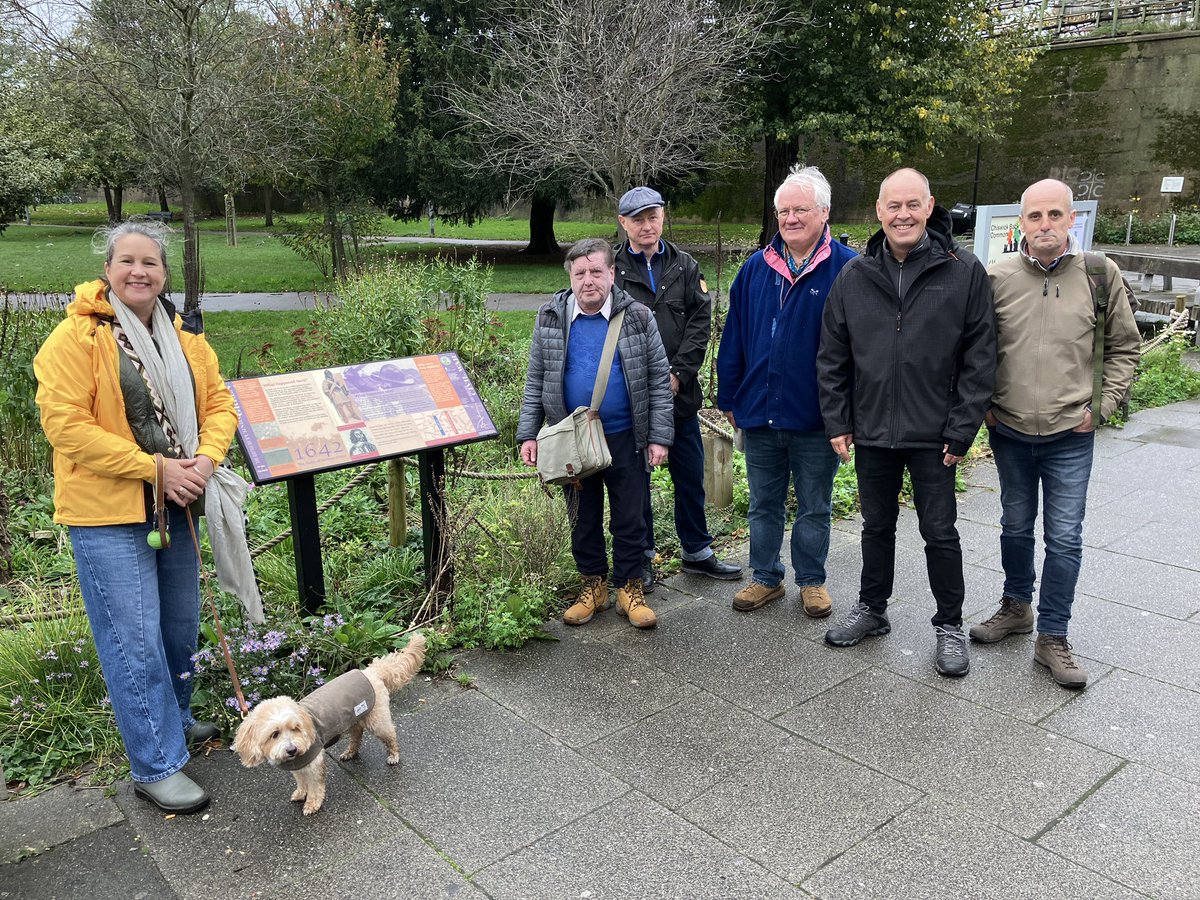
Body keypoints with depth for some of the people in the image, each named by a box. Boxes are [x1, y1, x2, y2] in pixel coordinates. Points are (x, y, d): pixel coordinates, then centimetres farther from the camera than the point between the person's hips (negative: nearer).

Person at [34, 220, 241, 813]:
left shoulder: (184, 339, 8)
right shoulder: (77, 337, -11)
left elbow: (218, 403, 9)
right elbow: (64, 424, -17)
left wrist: (205, 459, -11)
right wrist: (155, 467, -20)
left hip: (175, 508, 7)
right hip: (108, 513, -6)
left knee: (180, 627, 18)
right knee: (134, 641, -2)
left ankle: (174, 720, 40)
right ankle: (156, 767, 10)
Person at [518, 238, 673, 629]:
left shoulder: (638, 317, -5)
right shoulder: (550, 318, 0)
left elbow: (659, 381, -2)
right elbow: (535, 382, 6)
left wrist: (659, 436, -7)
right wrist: (528, 434, 0)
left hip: (625, 439, -1)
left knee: (630, 519, 8)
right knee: (583, 518, 13)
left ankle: (629, 588, 24)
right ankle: (593, 585, 30)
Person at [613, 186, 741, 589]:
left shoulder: (685, 266, 8)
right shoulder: (612, 269, 0)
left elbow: (700, 322, 2)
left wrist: (678, 374, -10)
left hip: (679, 393, 3)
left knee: (690, 475, 12)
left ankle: (697, 551, 27)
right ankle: (642, 557, 22)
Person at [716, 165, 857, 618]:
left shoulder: (846, 268, -8)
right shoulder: (755, 269, 5)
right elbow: (733, 338, 8)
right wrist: (728, 398, 7)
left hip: (815, 418, -3)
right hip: (758, 413, 4)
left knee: (814, 508, 13)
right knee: (763, 505, 16)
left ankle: (812, 580, 30)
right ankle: (766, 577, 31)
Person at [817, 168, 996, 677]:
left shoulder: (964, 272, -6)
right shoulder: (854, 277, 2)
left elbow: (979, 358, -6)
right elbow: (832, 357, 6)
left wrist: (961, 430, -10)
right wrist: (837, 422, 1)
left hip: (933, 435, -3)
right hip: (871, 432, 3)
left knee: (940, 533, 8)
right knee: (877, 526, 17)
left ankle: (949, 626, 25)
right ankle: (872, 609, 34)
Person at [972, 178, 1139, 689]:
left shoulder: (1101, 276, -3)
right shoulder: (996, 278, -2)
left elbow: (1123, 347, 6)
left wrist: (1101, 407, -2)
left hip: (1071, 437, -1)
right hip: (1009, 432, 1)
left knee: (1064, 538, 2)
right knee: (1015, 526, 16)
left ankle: (1052, 637, 14)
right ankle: (1016, 608, 35)